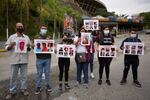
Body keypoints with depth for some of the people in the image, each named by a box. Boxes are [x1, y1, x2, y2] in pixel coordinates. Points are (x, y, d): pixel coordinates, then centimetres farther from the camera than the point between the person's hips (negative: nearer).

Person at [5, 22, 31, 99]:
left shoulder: (26, 37, 9)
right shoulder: (11, 37, 3)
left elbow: (29, 49, 11)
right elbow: (6, 48, 2)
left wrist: (28, 47, -12)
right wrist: (10, 46, -19)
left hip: (24, 60, 1)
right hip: (14, 60, -1)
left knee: (24, 76, 8)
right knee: (13, 76, 6)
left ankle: (24, 89, 22)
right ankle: (12, 91, 19)